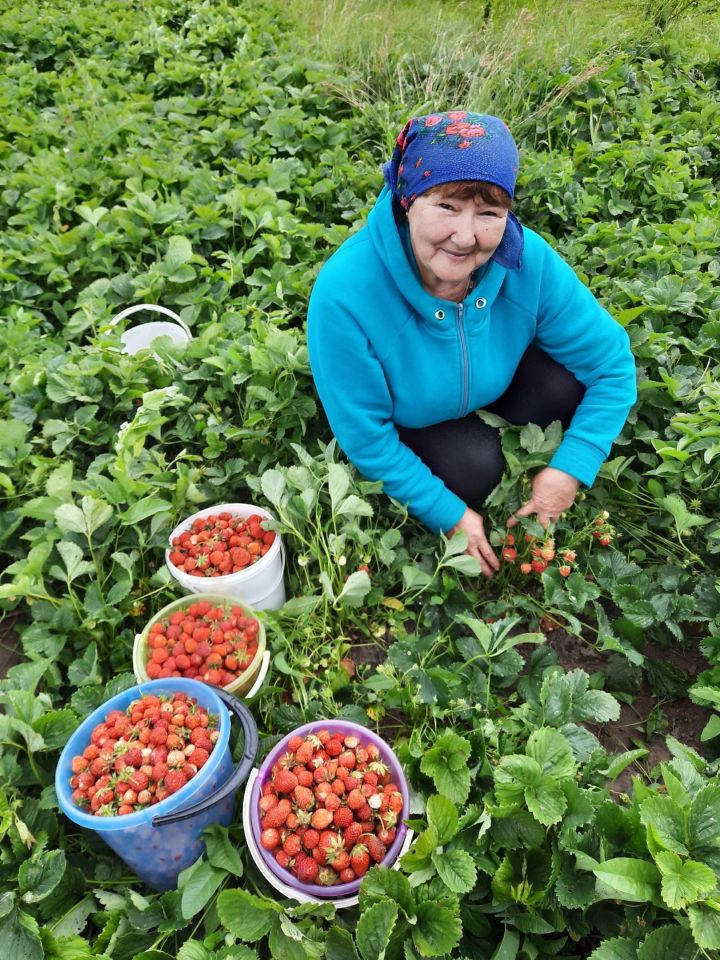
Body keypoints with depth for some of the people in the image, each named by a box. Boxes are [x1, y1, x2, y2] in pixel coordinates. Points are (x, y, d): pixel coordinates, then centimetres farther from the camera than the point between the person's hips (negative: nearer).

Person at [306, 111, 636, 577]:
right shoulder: (344, 293, -35)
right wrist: (449, 515, -20)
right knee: (471, 463, -30)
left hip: (494, 389, 3)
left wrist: (571, 468, -23)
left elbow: (613, 362, -17)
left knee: (568, 378, -24)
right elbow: (364, 435, -25)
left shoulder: (527, 260, -27)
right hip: (404, 425, -2)